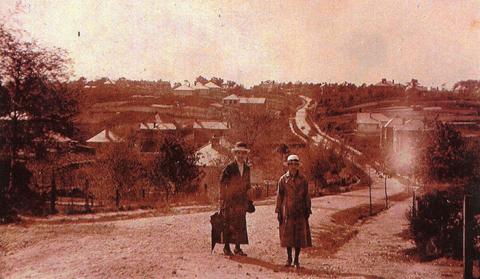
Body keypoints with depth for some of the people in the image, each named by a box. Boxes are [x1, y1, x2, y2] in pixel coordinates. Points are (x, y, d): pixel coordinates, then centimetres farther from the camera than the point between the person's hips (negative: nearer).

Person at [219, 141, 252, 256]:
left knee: (240, 224, 4)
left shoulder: (247, 168, 10)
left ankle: (238, 248, 11)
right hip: (229, 200, -5)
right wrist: (223, 199, -7)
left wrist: (247, 199, 15)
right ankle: (227, 247, 8)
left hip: (241, 200, 5)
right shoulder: (229, 167, -7)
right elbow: (222, 183, -6)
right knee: (228, 224, -1)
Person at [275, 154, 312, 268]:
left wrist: (308, 210, 2)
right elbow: (279, 196, 3)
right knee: (287, 234, 4)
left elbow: (306, 196, 7)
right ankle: (289, 258, 18)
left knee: (300, 235, 1)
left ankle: (297, 259, 12)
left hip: (300, 211, 1)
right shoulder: (283, 179, 1)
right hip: (287, 211, 0)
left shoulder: (303, 179, 4)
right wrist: (278, 212, 0)